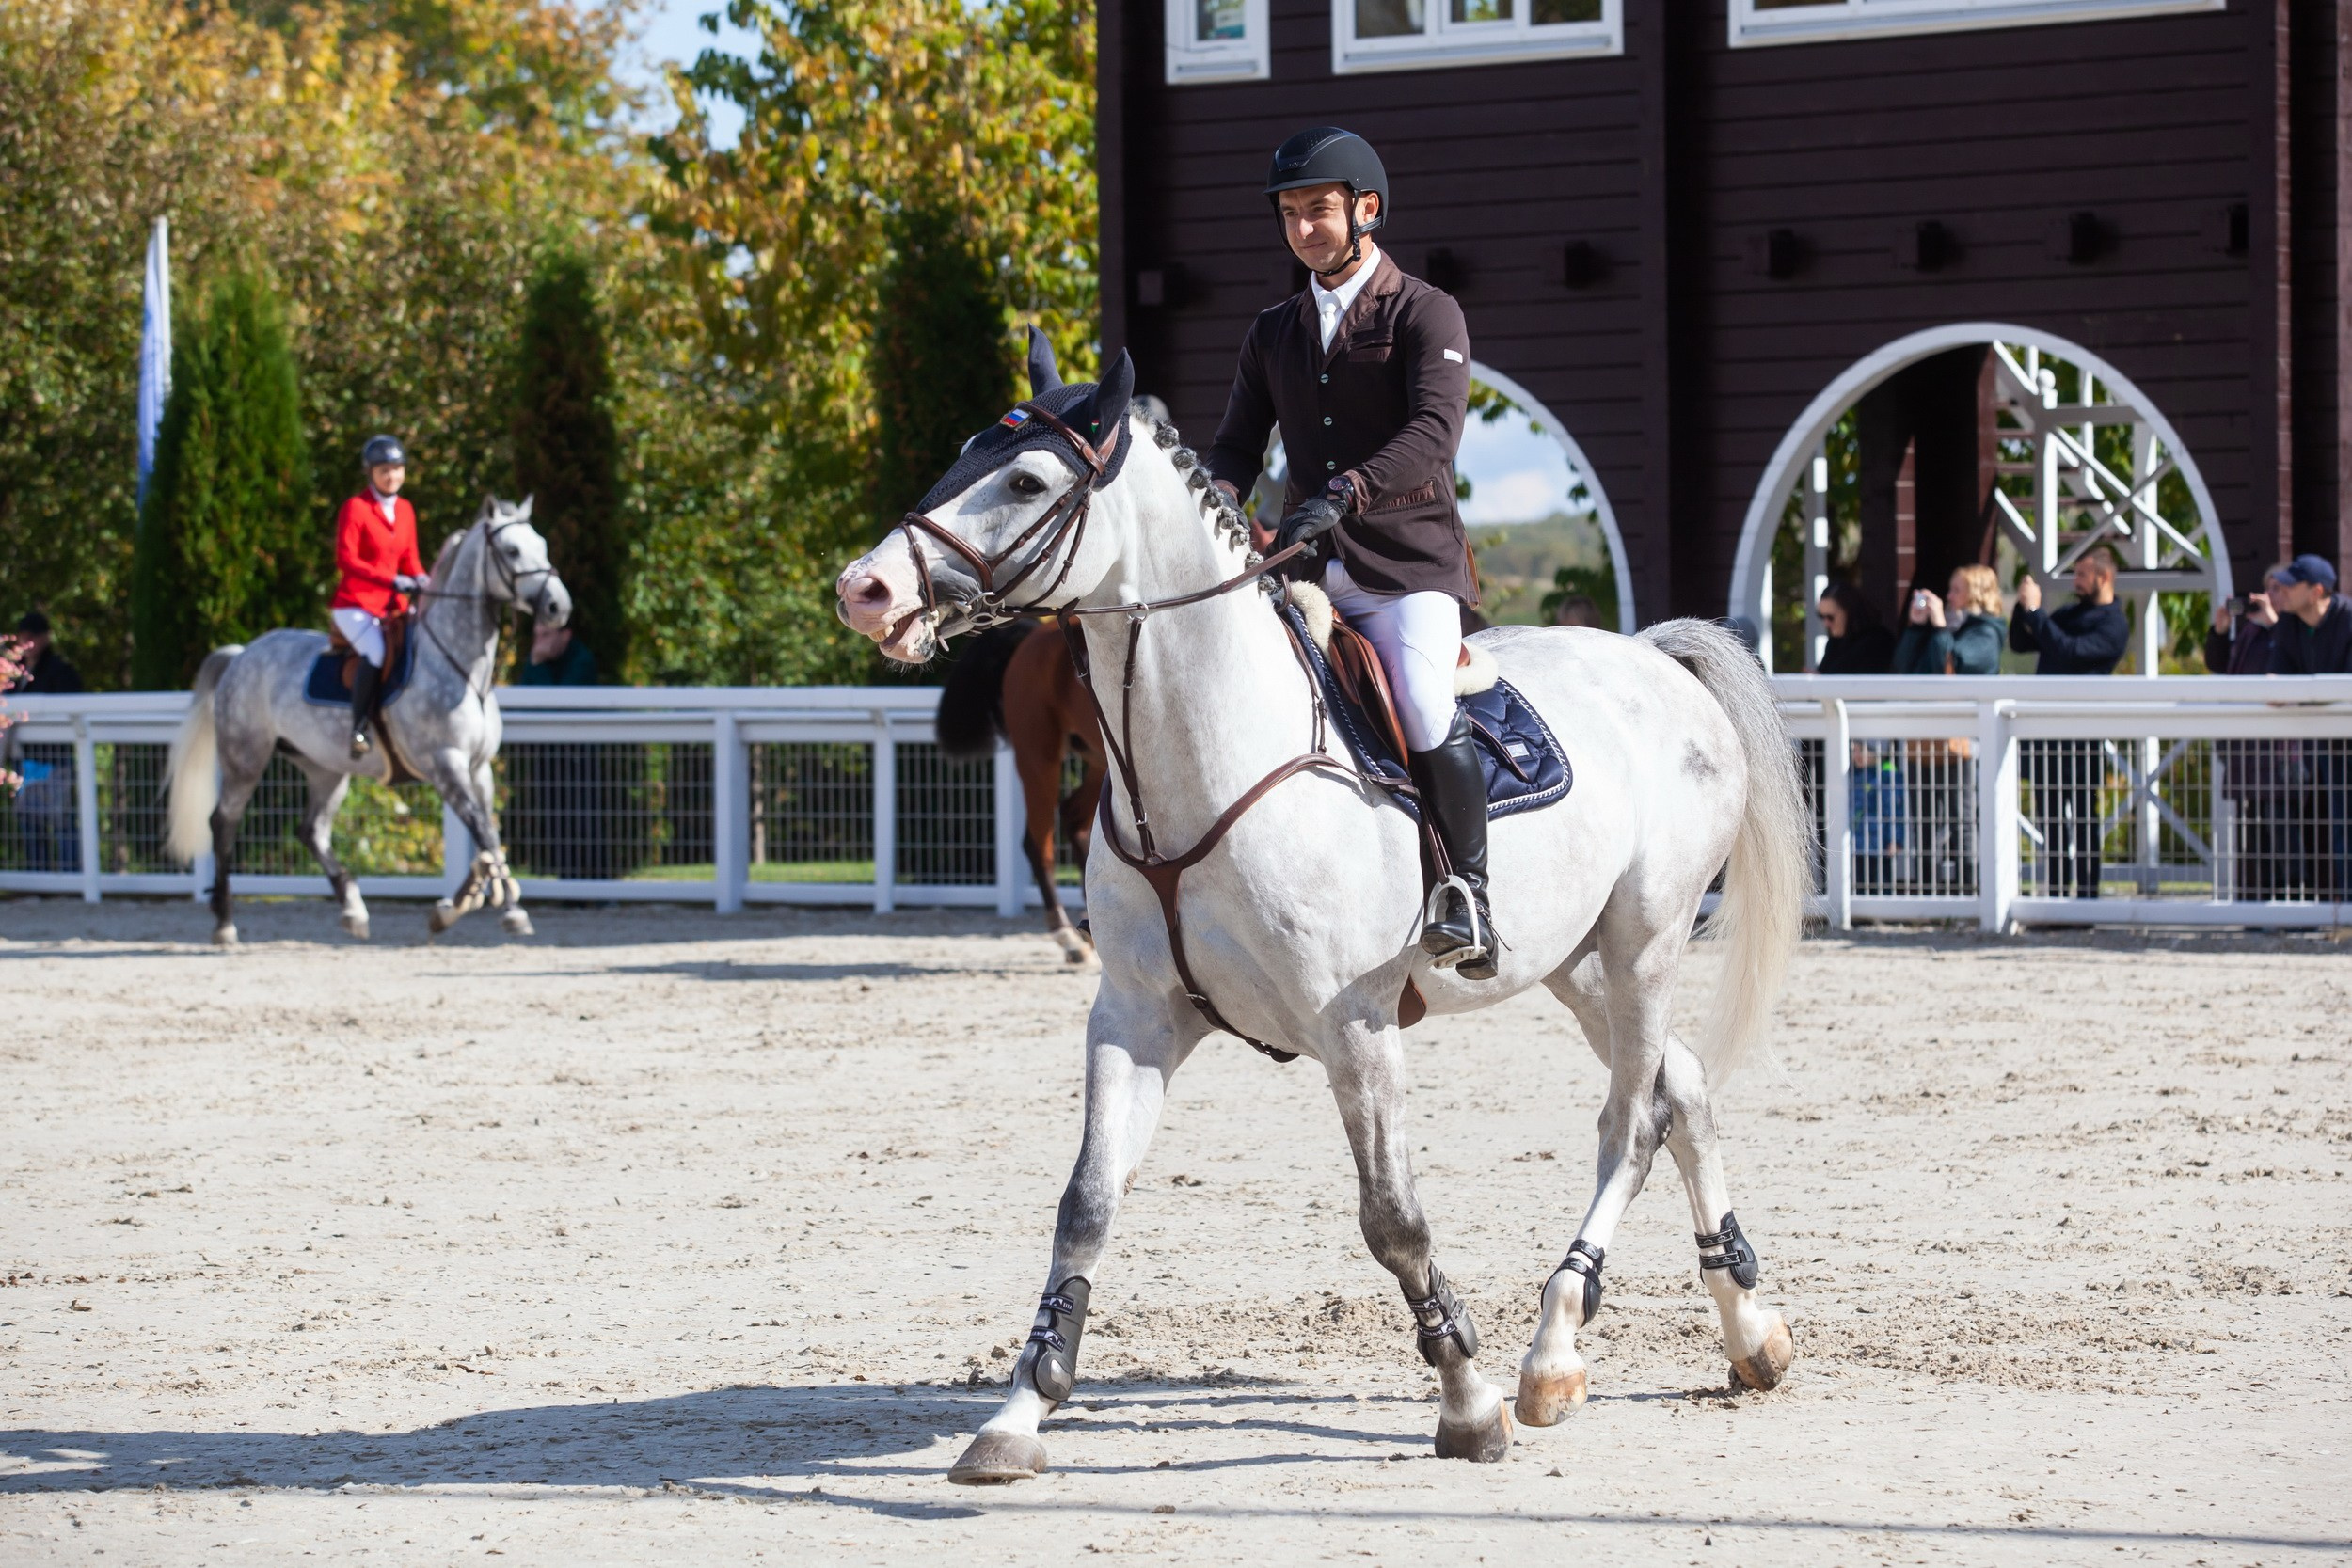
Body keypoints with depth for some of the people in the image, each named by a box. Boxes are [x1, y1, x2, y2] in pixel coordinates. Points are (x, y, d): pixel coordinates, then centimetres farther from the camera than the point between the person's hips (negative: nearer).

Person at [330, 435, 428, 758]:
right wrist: (392, 580, -24)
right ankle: (358, 731, -29)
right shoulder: (355, 508, -6)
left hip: (393, 606, 7)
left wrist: (420, 579, -7)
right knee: (375, 652, -32)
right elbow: (345, 560, -15)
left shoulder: (405, 510, 14)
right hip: (355, 604, -7)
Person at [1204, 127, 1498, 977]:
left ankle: (1469, 893, -20)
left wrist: (1344, 494, -32)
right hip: (1309, 570, 6)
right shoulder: (1273, 334, 17)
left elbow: (1434, 434, -17)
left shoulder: (1426, 315, -2)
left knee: (1422, 696, -30)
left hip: (1410, 564, -6)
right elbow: (1240, 443, 13)